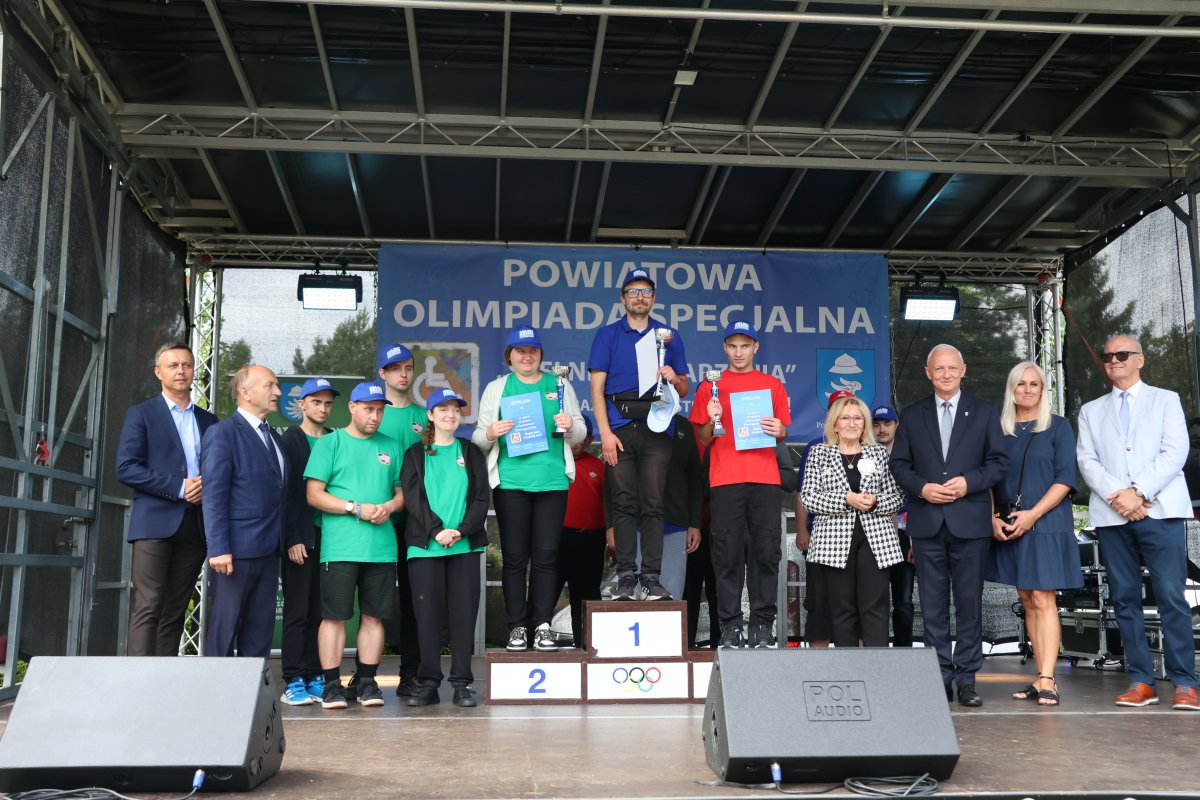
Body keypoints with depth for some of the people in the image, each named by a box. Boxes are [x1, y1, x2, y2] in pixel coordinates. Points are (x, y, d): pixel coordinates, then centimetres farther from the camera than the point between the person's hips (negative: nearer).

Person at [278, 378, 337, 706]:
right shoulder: (290, 440, 2)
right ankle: (293, 682, 3)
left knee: (321, 611, 5)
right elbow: (284, 492, -4)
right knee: (297, 611, -2)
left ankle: (316, 678, 11)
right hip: (301, 537, -4)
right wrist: (292, 540, -12)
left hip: (330, 536, 4)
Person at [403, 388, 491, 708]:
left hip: (466, 545, 1)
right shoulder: (415, 454, 11)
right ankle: (428, 683, 6)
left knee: (464, 612, 0)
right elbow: (413, 498, 0)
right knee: (428, 613, -1)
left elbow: (481, 499, 5)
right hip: (425, 546, -1)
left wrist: (461, 531, -11)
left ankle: (462, 683, 6)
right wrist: (436, 530, -14)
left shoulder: (471, 453, 13)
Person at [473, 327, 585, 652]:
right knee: (514, 557, 0)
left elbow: (580, 433, 15)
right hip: (510, 482, 0)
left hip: (552, 481, 1)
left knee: (546, 555, 0)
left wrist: (571, 426, -8)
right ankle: (517, 626, 7)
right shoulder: (496, 388, 12)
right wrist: (490, 433, -13)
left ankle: (543, 625, 6)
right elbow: (478, 438, 9)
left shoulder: (559, 385, 15)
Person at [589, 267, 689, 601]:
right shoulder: (607, 335, 11)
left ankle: (652, 578, -2)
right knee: (624, 505, -1)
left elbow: (684, 390, 16)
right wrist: (605, 432, -7)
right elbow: (597, 388, 4)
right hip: (619, 428, 0)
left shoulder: (668, 336, 15)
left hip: (656, 428, 1)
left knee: (653, 505, -3)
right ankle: (625, 578, 2)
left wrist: (674, 377, -8)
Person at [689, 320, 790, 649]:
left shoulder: (773, 386, 15)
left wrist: (778, 430, -4)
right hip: (725, 479, -1)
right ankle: (730, 627, 1)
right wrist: (711, 420, -8)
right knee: (728, 553, -3)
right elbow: (703, 440, 12)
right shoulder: (711, 387, 12)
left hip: (765, 477, 1)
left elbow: (782, 433, 18)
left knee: (766, 551, -1)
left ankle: (762, 625, 4)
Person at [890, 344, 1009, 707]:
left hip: (971, 522, -1)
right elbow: (899, 465, 9)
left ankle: (966, 678, 10)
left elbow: (999, 462, 3)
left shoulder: (985, 412, 8)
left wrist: (969, 482, -12)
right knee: (933, 605, 4)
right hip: (927, 523, 1)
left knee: (969, 602, 2)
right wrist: (922, 488, -9)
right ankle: (940, 678, 11)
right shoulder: (911, 416, 11)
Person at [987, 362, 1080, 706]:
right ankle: (1042, 676, 11)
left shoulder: (1058, 427, 2)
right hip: (1007, 528, 4)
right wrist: (994, 517, -3)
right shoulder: (999, 430, 11)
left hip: (1046, 524, -4)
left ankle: (1047, 681, -11)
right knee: (1027, 602, 6)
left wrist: (1032, 514, -14)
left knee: (1043, 600, -9)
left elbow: (1065, 478, -5)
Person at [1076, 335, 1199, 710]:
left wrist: (1139, 493, -12)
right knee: (1125, 598, 2)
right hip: (1111, 514, 3)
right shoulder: (1091, 411, 18)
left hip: (1160, 510, -2)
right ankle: (1141, 681, 6)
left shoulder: (1165, 400, 12)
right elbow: (1087, 461, 7)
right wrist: (1117, 495, -11)